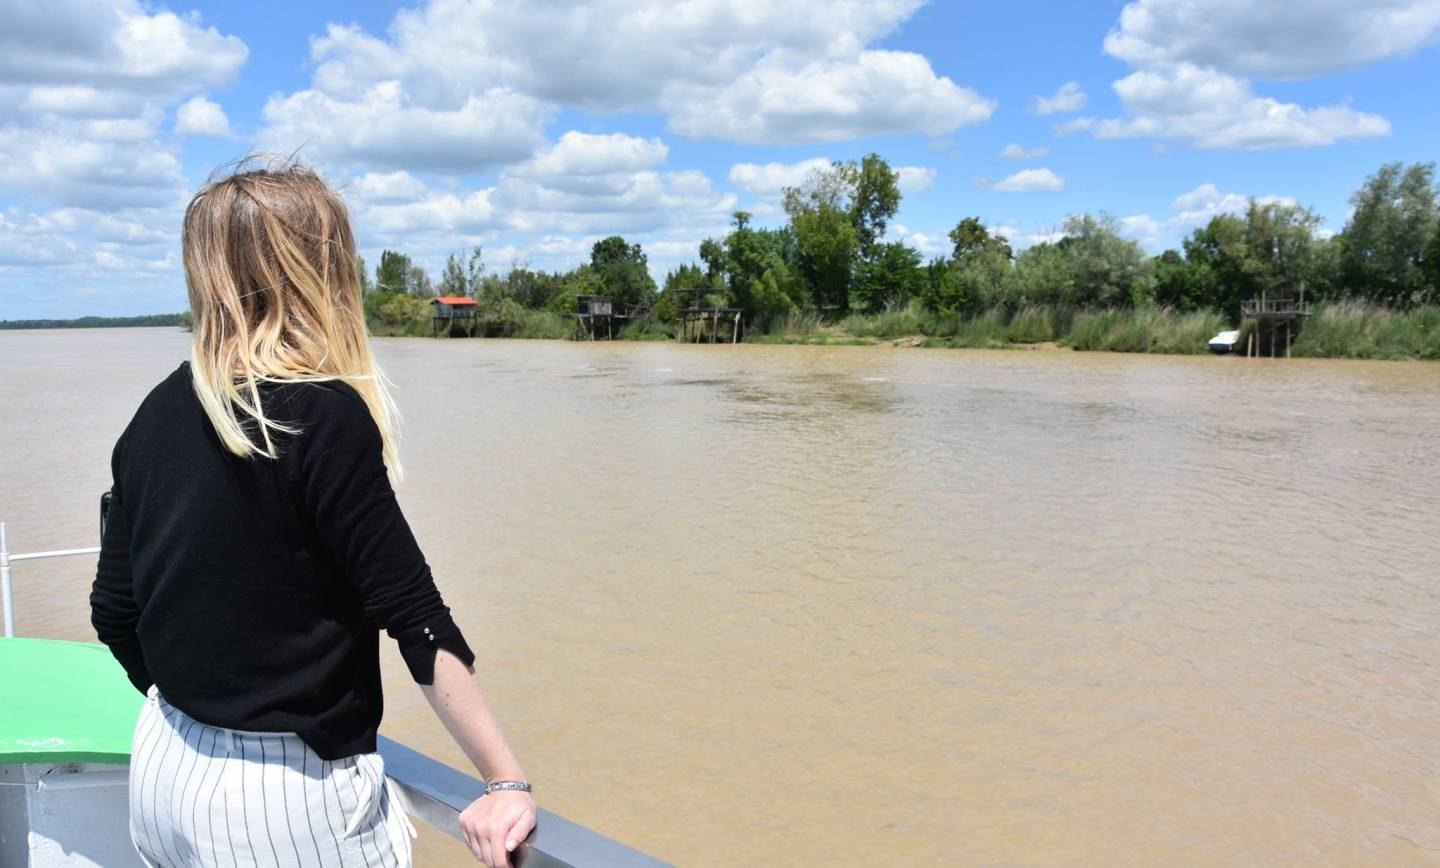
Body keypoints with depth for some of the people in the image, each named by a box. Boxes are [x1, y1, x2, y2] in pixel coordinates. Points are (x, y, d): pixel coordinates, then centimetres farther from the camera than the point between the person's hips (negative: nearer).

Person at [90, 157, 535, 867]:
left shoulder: (158, 413, 1)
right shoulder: (325, 416, -19)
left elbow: (114, 615, 7)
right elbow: (414, 616, -20)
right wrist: (506, 783, -15)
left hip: (164, 768, 7)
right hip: (281, 805, -7)